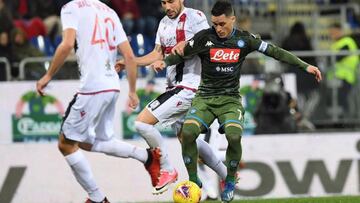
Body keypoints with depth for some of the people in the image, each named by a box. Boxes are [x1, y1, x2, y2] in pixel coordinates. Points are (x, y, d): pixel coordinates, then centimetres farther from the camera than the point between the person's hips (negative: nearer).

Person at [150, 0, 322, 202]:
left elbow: (275, 51, 2)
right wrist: (164, 62, -16)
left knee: (234, 136, -27)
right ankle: (194, 182, -5)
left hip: (230, 99, 0)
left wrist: (305, 66, 0)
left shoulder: (244, 39, -1)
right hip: (205, 98, 0)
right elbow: (181, 55, 6)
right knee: (188, 133, -25)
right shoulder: (205, 37, -4)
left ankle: (230, 183, -1)